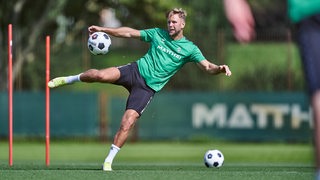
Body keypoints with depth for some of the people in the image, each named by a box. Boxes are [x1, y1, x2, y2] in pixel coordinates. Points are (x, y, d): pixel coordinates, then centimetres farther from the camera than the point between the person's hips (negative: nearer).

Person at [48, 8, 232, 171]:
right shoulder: (158, 34, 8)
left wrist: (219, 68, -32)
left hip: (148, 88, -1)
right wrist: (103, 29, 6)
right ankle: (69, 80, 3)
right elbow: (130, 33, 12)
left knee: (127, 124, -15)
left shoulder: (190, 49, 1)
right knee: (100, 75, -26)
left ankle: (109, 160, 1)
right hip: (136, 70, 1)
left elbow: (207, 66, -9)